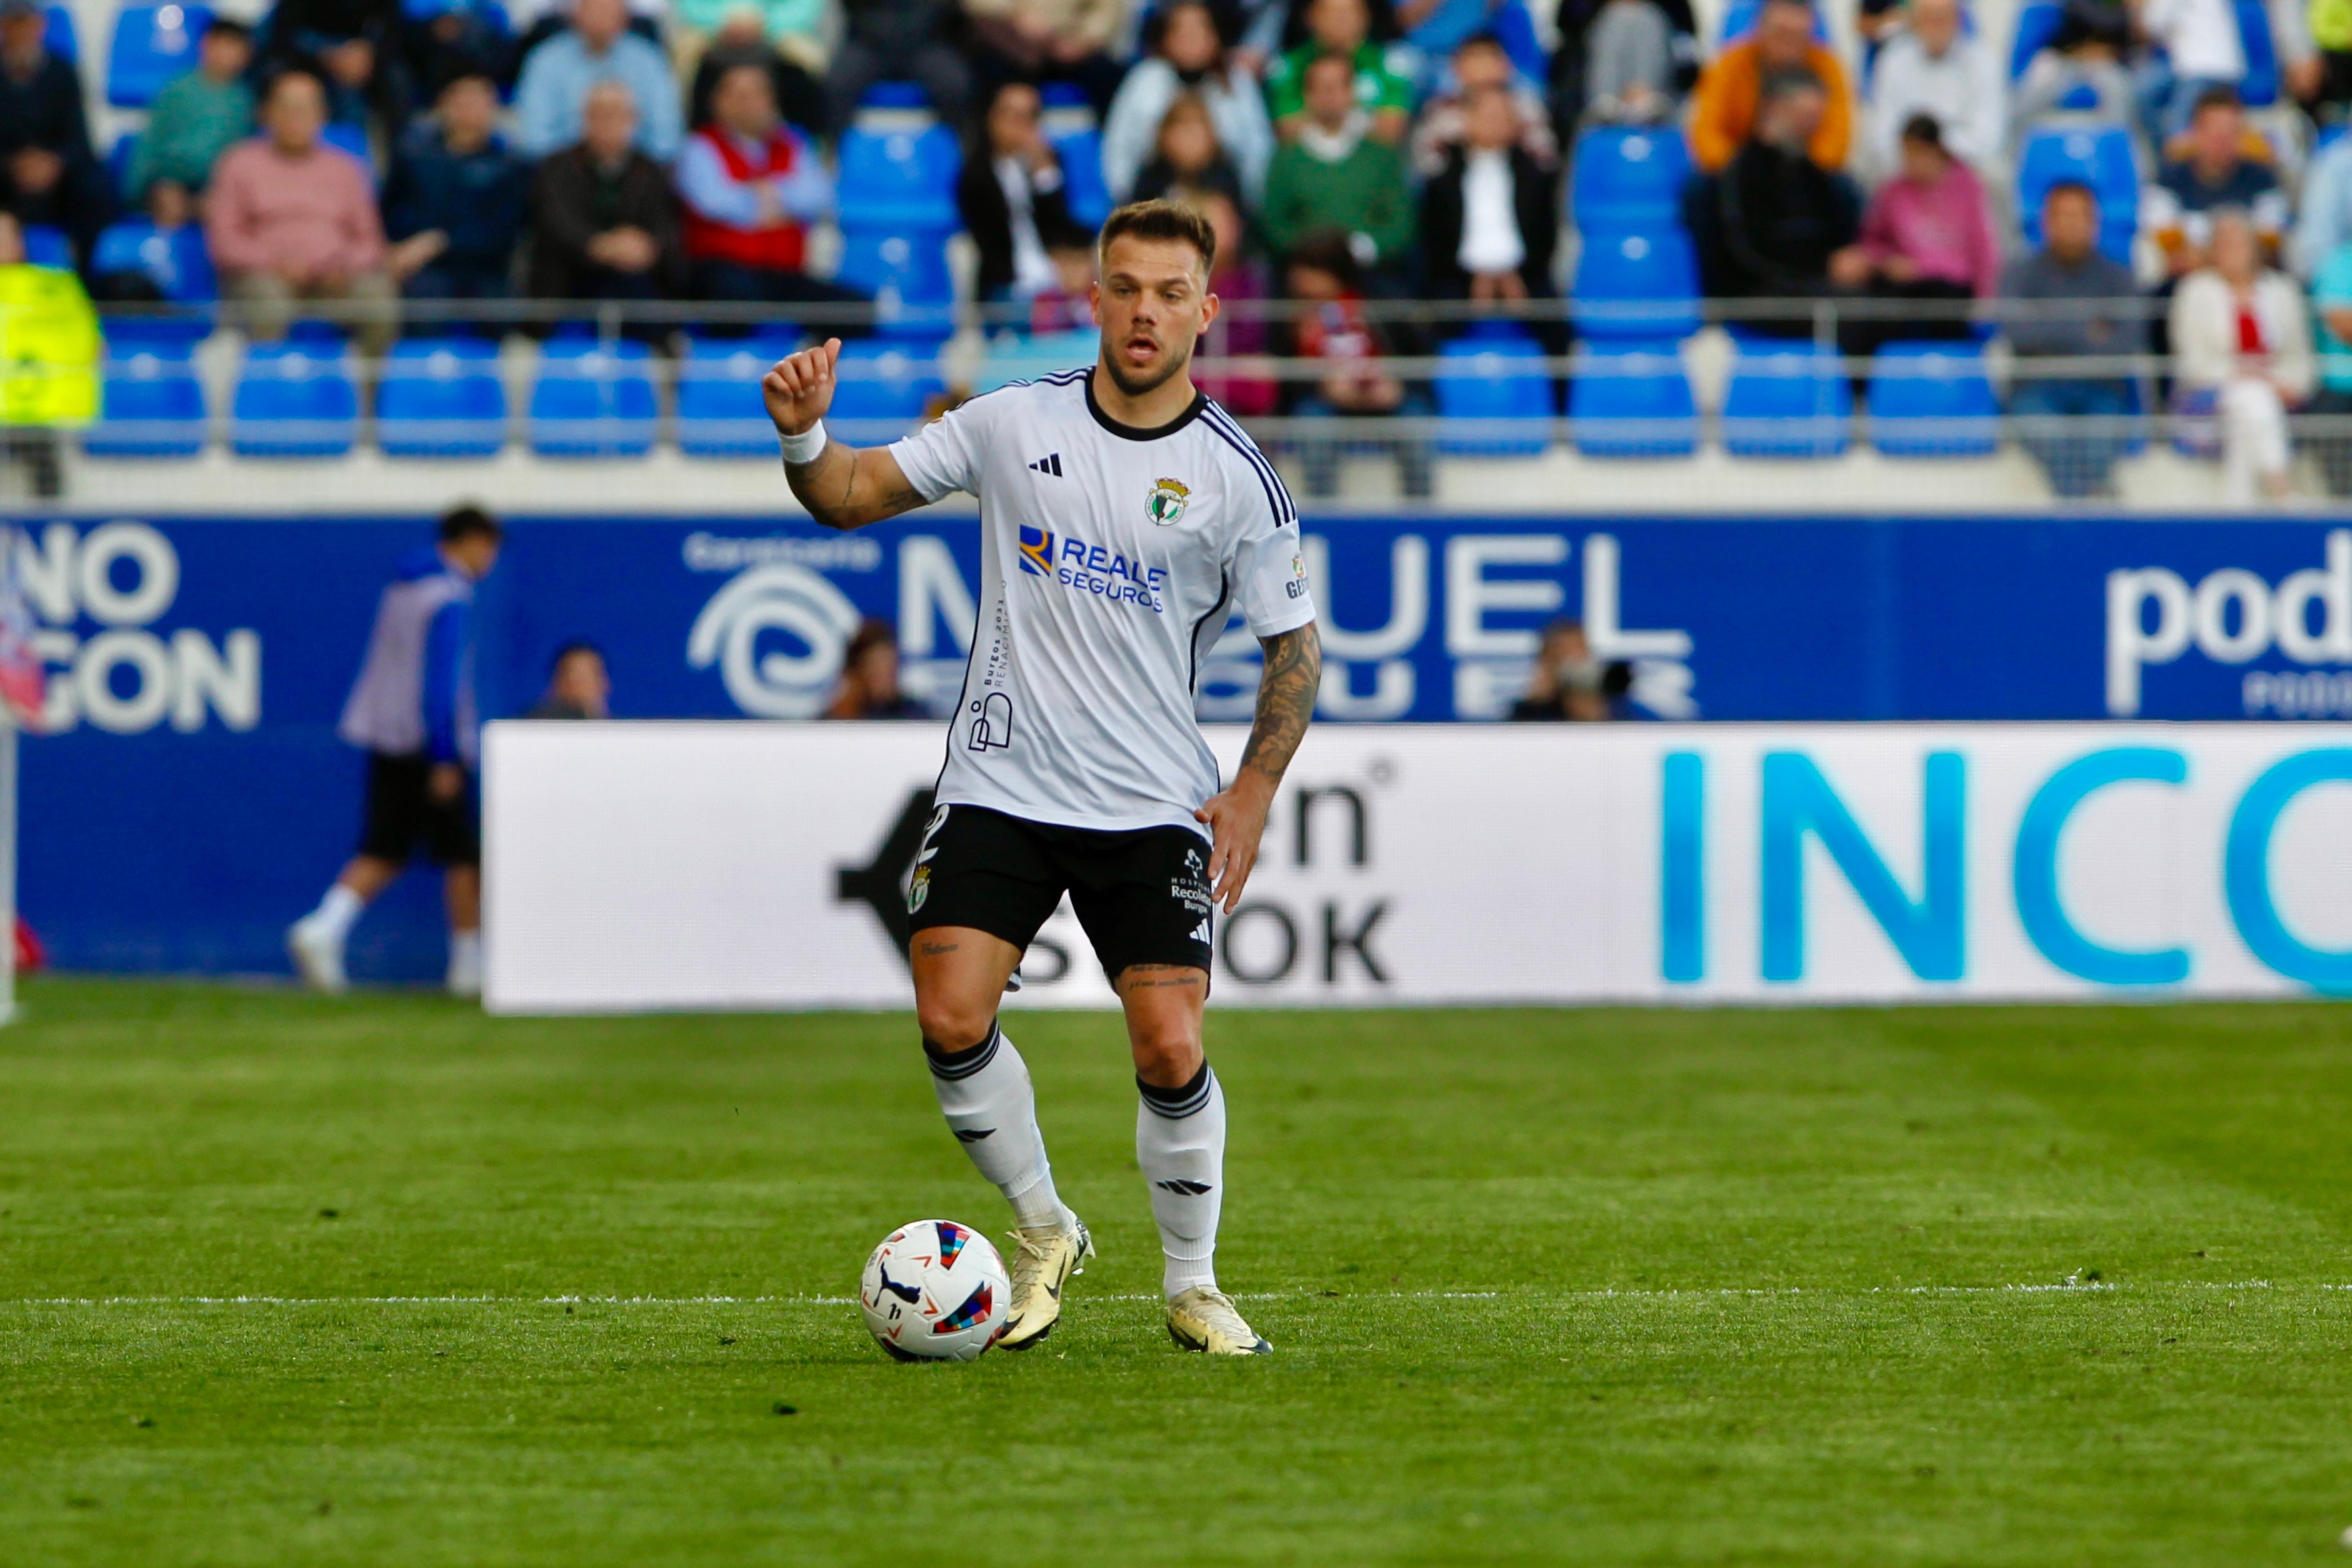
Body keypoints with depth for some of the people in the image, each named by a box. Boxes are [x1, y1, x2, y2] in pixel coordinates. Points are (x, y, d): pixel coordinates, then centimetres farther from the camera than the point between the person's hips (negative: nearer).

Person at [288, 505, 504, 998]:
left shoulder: (402, 588, 14)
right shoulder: (450, 598, -13)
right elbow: (441, 681, -20)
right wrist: (445, 760, -20)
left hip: (386, 742, 8)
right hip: (431, 746, -8)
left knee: (384, 852, 8)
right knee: (462, 855, 3)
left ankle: (324, 928, -11)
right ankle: (469, 966, 9)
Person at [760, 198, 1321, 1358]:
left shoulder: (1234, 475, -3)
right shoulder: (1014, 425, 0)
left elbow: (1294, 643, 6)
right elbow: (856, 494, 5)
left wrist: (1254, 793, -3)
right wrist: (802, 438, -16)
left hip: (1153, 806, -1)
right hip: (1001, 785, 1)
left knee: (1169, 1051, -11)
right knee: (950, 1019, -14)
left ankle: (1192, 1285, 11)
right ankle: (1043, 1236, 10)